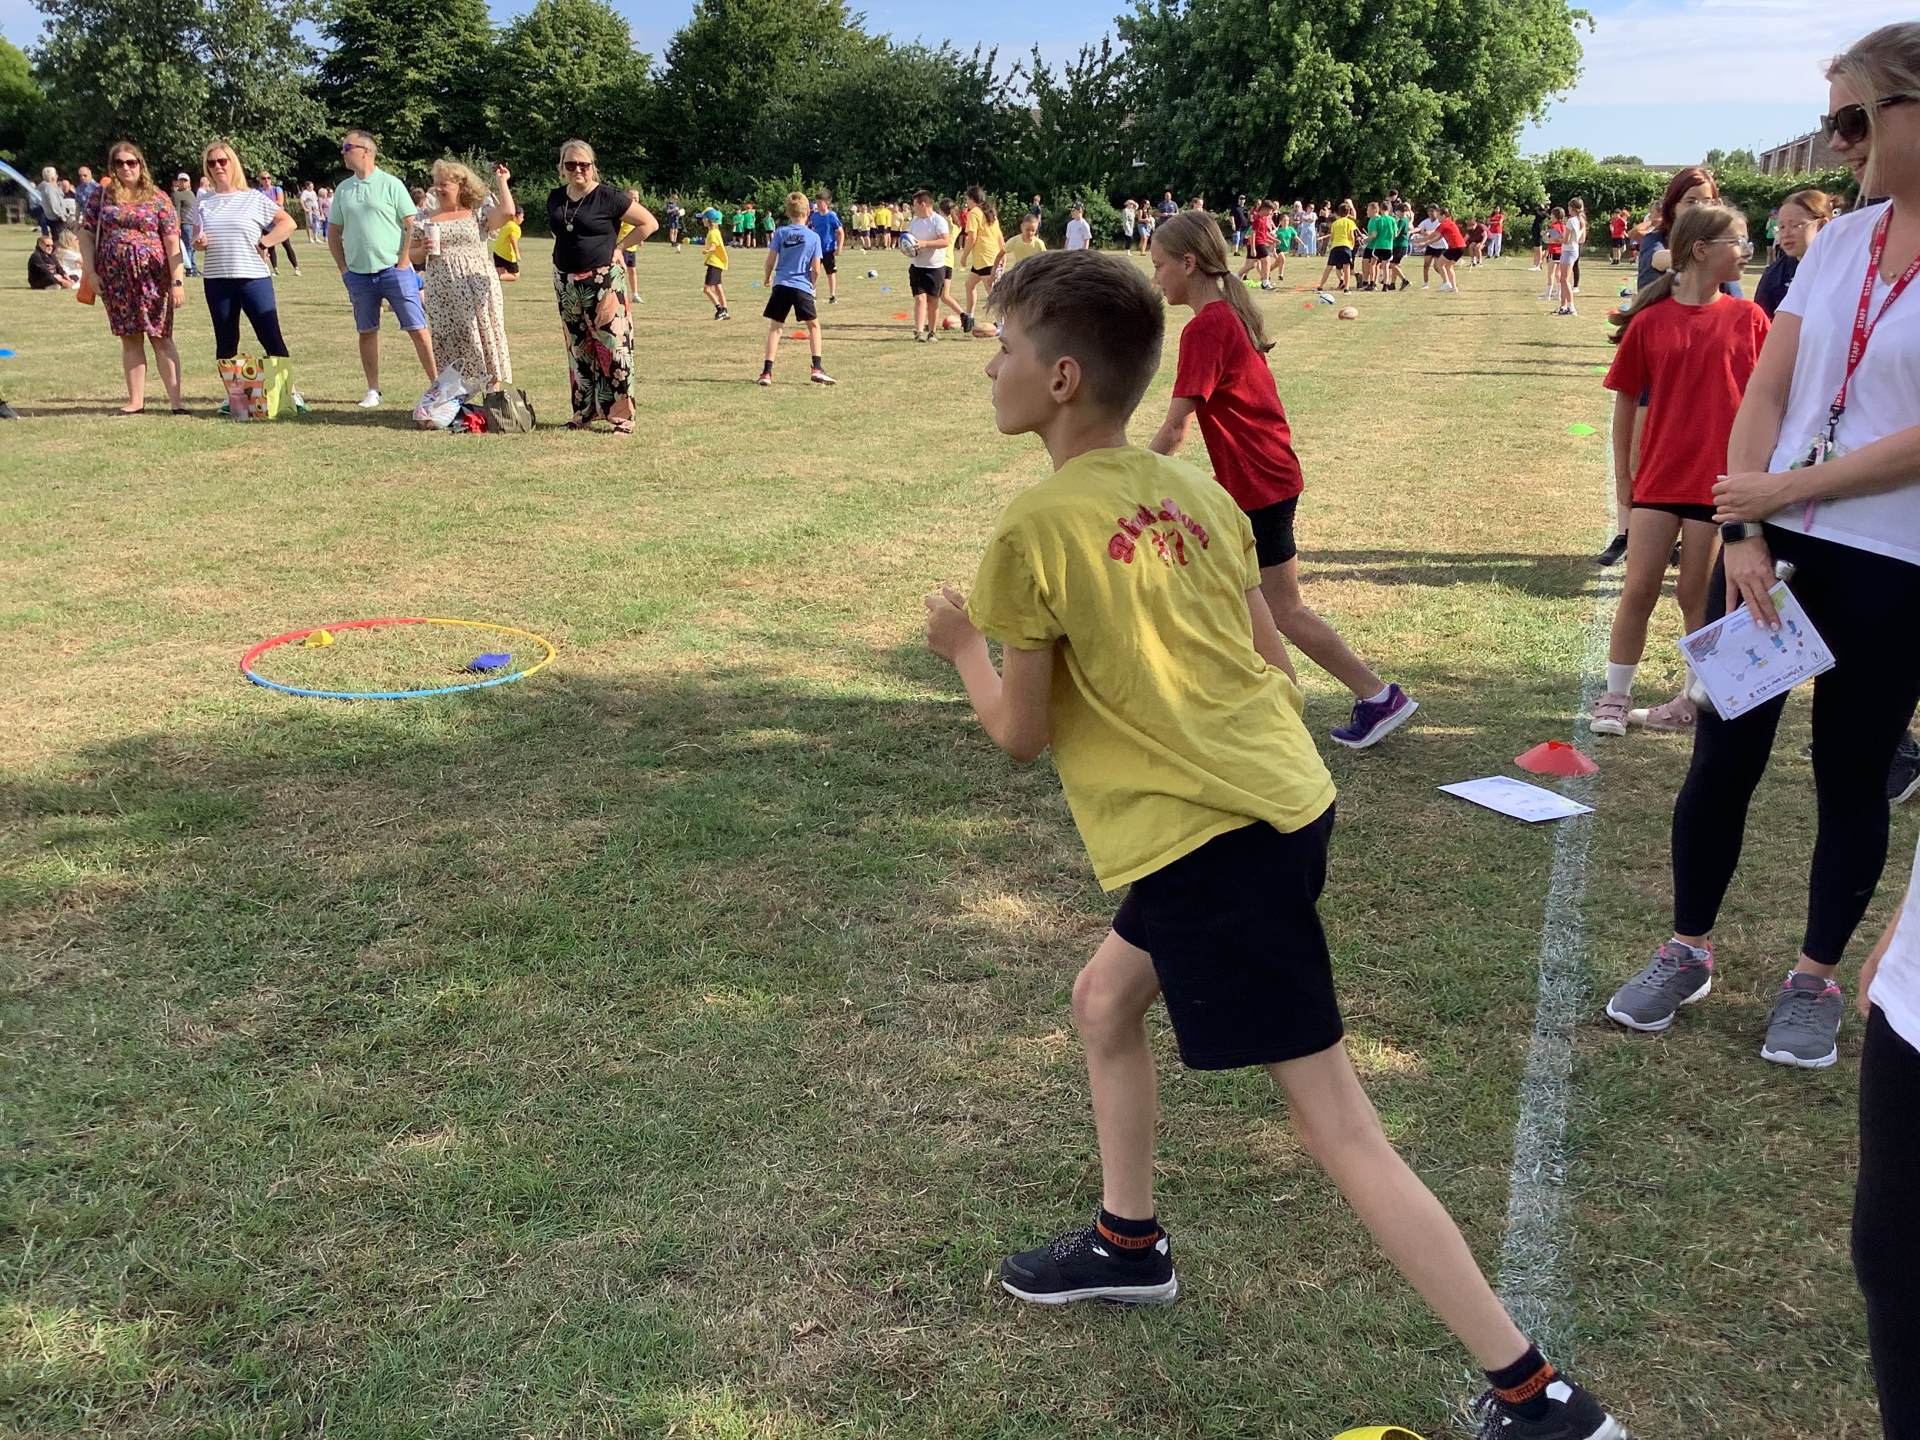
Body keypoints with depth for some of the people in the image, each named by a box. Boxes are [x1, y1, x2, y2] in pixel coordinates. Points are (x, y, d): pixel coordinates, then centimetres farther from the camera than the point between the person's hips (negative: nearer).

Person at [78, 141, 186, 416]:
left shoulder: (156, 197, 1)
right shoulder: (102, 195, 9)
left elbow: (173, 241, -4)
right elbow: (86, 233, 10)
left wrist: (178, 281, -11)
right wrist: (90, 272, 0)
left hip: (152, 276, -3)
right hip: (116, 277, 3)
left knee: (160, 337, -5)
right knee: (130, 339, 8)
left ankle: (176, 401, -4)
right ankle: (136, 400, 14)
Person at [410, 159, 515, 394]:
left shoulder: (479, 214, 5)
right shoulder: (427, 220, 12)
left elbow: (507, 211, -13)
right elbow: (413, 256, 16)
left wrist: (502, 182, -2)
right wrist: (423, 250, -6)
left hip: (478, 291, -2)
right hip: (442, 294, 2)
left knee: (486, 339, -3)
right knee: (449, 348, 3)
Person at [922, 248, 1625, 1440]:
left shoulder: (1038, 524, -11)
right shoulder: (1198, 492, 10)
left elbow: (1021, 734, -4)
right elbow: (1273, 667, 13)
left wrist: (964, 646, 13)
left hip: (1211, 842, -9)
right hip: (1285, 795, 9)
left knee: (1339, 1128, -2)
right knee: (1105, 1001, 27)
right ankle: (1129, 1244, 43)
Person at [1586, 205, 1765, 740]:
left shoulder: (1747, 318, 0)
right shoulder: (1651, 321, -1)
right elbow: (1626, 401, 7)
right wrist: (1626, 476, 7)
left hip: (1720, 479, 0)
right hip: (1658, 478, 0)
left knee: (1698, 595, 7)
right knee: (1638, 590, 2)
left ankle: (1697, 700, 20)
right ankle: (1615, 698, 13)